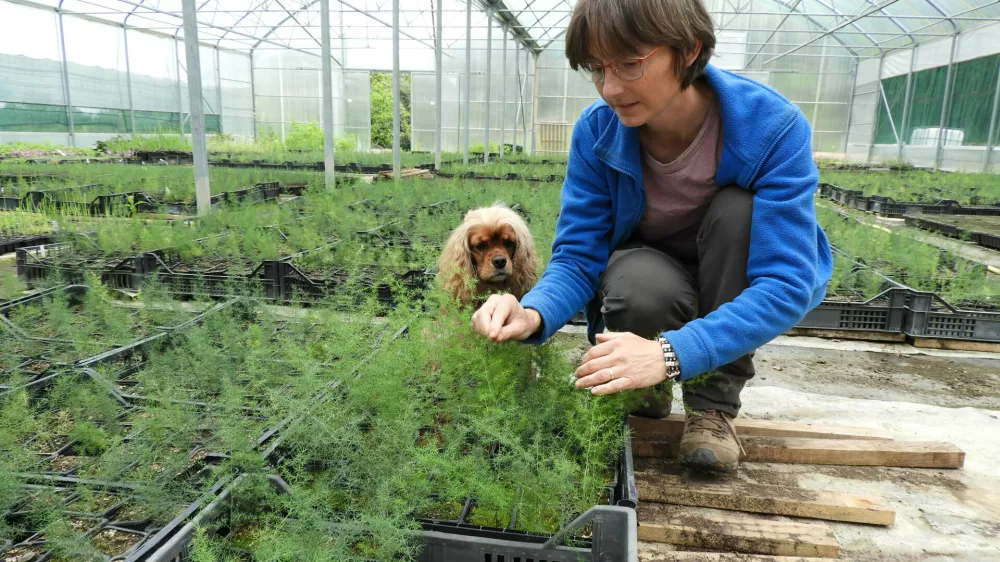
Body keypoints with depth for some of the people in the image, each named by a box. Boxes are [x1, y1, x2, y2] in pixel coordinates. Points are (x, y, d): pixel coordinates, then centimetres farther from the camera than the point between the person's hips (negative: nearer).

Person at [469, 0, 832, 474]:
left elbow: (787, 285, -32)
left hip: (738, 289, 0)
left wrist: (672, 354, -47)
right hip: (650, 275, 0)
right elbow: (577, 258, -17)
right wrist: (533, 314, -40)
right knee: (635, 288, -35)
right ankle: (646, 390, 0)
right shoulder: (596, 132, -19)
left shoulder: (771, 127, -27)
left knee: (738, 207, -32)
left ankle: (714, 402, -17)